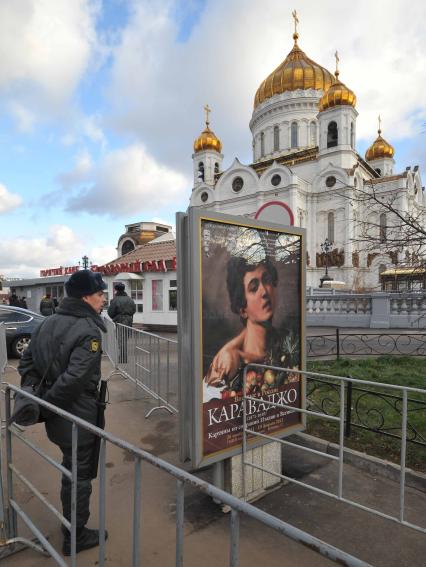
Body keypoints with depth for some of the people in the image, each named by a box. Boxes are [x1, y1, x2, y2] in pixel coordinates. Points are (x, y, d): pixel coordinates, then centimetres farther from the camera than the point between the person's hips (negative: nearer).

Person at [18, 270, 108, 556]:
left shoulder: (49, 322, 4)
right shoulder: (88, 331, -23)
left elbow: (27, 360, 8)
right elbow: (74, 378, -29)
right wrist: (45, 403, -16)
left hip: (57, 415, 8)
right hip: (78, 417, -8)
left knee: (71, 470, 27)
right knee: (80, 476, 12)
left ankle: (71, 523, 47)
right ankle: (75, 538, 32)